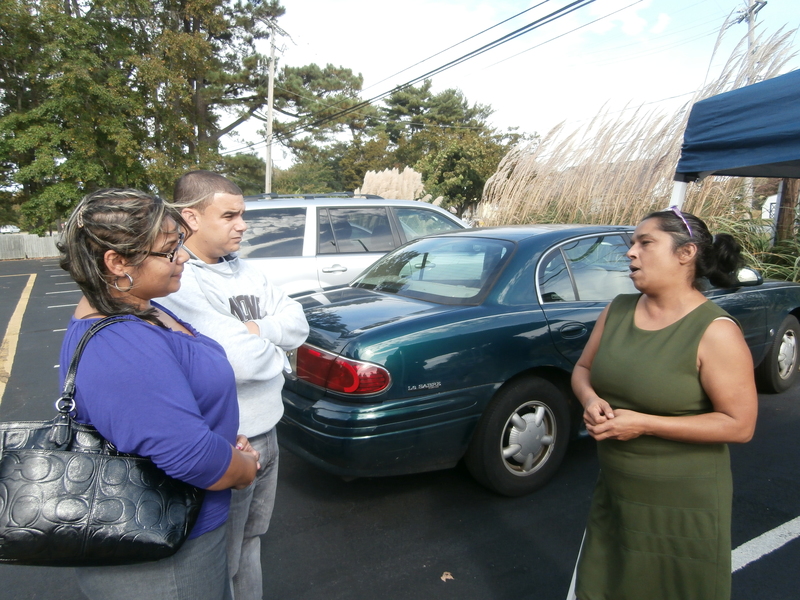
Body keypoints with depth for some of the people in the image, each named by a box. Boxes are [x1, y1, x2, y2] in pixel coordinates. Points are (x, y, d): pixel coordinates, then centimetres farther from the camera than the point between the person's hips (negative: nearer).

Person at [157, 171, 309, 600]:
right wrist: (275, 345, -10)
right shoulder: (177, 283, -23)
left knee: (249, 541, 27)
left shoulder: (243, 269, 4)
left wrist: (254, 331, -18)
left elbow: (298, 324, -1)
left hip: (266, 433, 8)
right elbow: (240, 360, -30)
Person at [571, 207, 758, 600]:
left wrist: (644, 424, -23)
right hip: (614, 492, 5)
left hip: (681, 506, -5)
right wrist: (590, 399, -13)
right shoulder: (617, 310, -1)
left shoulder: (714, 331, -18)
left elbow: (740, 424, -18)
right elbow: (583, 368, 9)